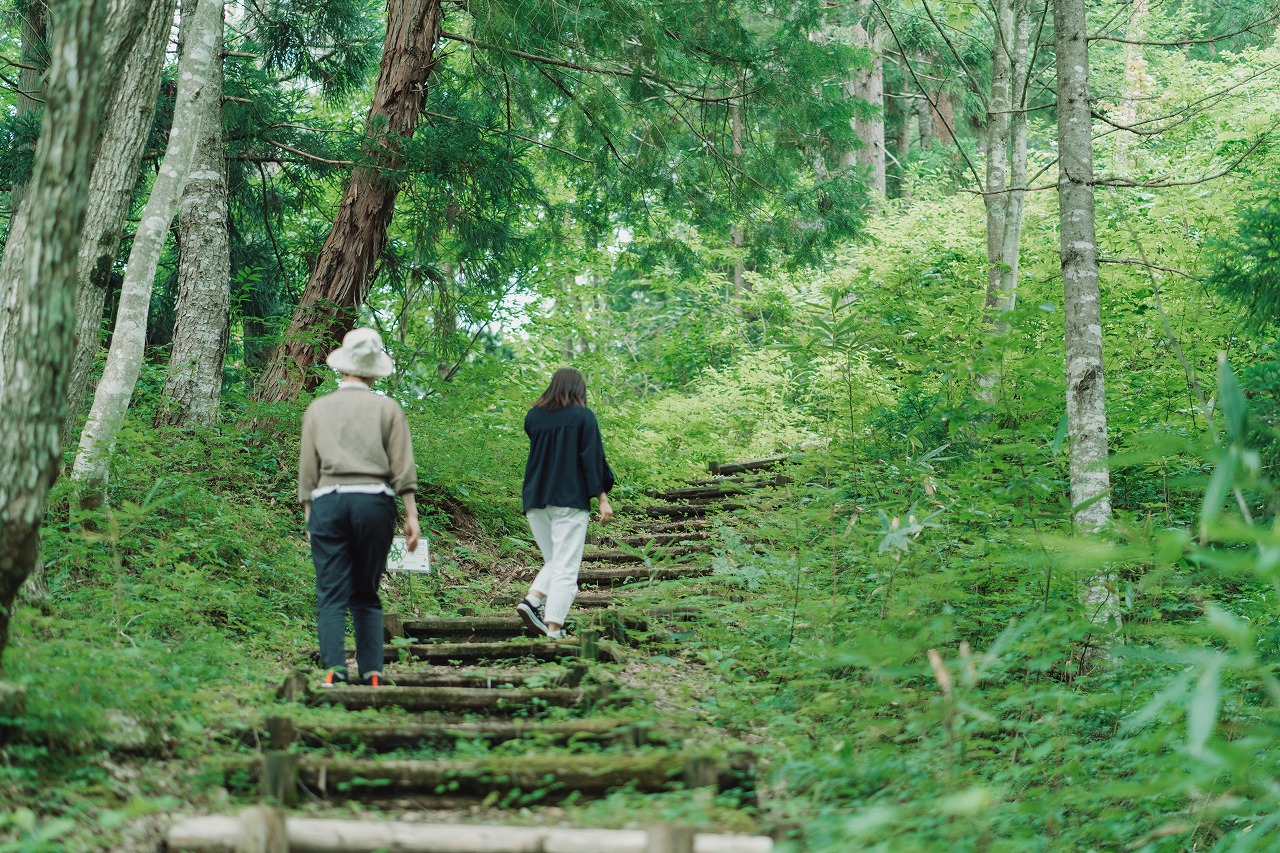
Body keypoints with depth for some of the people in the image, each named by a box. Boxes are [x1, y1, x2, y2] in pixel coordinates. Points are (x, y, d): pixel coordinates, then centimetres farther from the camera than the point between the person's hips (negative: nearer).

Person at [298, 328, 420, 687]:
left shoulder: (318, 408, 11)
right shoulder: (388, 408, 8)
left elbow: (307, 469, 10)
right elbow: (403, 468, 2)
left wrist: (309, 516, 14)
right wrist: (411, 516, 3)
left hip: (328, 500, 0)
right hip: (375, 501, 0)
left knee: (331, 594, 0)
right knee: (367, 594, 10)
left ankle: (334, 667, -14)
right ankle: (372, 670, 3)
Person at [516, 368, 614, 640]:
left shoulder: (533, 416, 10)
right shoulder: (583, 416, -2)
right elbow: (593, 457, -7)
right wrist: (602, 497, -7)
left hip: (535, 499, 5)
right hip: (570, 500, -5)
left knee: (553, 561, 18)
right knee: (566, 567, -4)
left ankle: (532, 599, -6)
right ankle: (554, 627, -14)